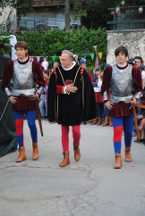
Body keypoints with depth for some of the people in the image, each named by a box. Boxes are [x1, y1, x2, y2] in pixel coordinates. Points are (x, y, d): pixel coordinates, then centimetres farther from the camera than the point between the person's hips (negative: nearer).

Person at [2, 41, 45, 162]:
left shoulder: (34, 64, -3)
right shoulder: (11, 64, 1)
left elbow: (42, 82, 4)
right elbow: (5, 83, 9)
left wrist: (38, 93, -10)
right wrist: (9, 95, -1)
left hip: (30, 98, -2)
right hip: (17, 98, 2)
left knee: (31, 123, -6)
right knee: (18, 125, 1)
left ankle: (35, 147, 19)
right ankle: (22, 152, 10)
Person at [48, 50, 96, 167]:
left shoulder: (80, 71, -7)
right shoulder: (57, 71, -2)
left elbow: (87, 88, -2)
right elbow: (52, 88, -2)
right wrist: (65, 89, -13)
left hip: (76, 105, -2)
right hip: (62, 106, 2)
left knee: (76, 130, -6)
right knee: (64, 131, 6)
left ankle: (76, 146, 28)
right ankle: (66, 157, 16)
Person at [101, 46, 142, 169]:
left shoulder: (134, 70, -2)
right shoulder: (110, 70, -1)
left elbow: (139, 87, 5)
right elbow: (105, 87, 6)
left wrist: (136, 98, -9)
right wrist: (106, 100, -1)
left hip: (129, 104, 1)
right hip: (115, 104, -1)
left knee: (128, 130, 10)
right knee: (117, 130, -9)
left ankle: (128, 151, 34)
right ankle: (118, 158, -9)